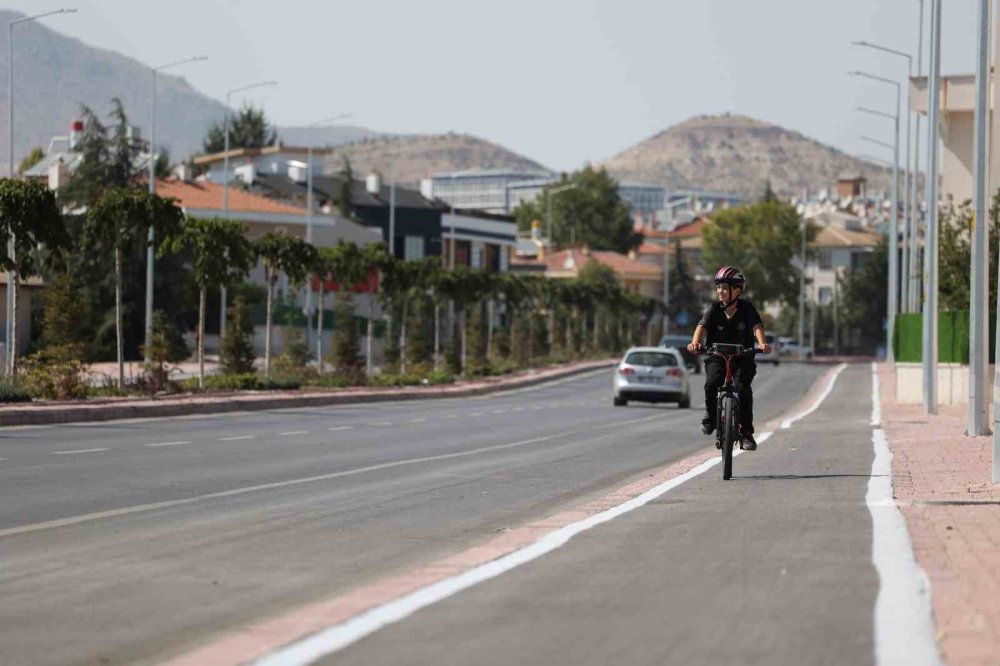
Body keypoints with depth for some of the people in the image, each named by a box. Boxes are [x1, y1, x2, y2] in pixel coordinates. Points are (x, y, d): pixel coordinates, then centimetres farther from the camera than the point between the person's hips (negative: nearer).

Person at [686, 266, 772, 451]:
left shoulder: (746, 308, -6)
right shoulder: (714, 309, -4)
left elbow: (757, 327, -20)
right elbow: (702, 326, -19)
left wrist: (762, 343, -42)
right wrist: (695, 342, -40)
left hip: (742, 357, -1)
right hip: (717, 356, 1)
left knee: (743, 389, -23)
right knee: (711, 383, -27)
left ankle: (746, 433, -11)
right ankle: (710, 416, 0)